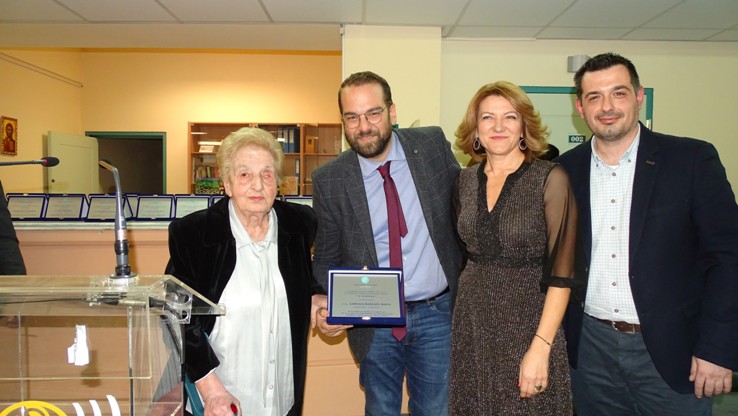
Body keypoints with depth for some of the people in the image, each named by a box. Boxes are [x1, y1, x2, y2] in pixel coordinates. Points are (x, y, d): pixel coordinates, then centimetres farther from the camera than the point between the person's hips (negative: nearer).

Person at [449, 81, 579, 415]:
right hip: (471, 324, 4)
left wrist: (540, 348, -18)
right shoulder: (466, 180, 4)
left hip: (528, 322, -4)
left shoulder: (550, 179, -11)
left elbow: (561, 272, -13)